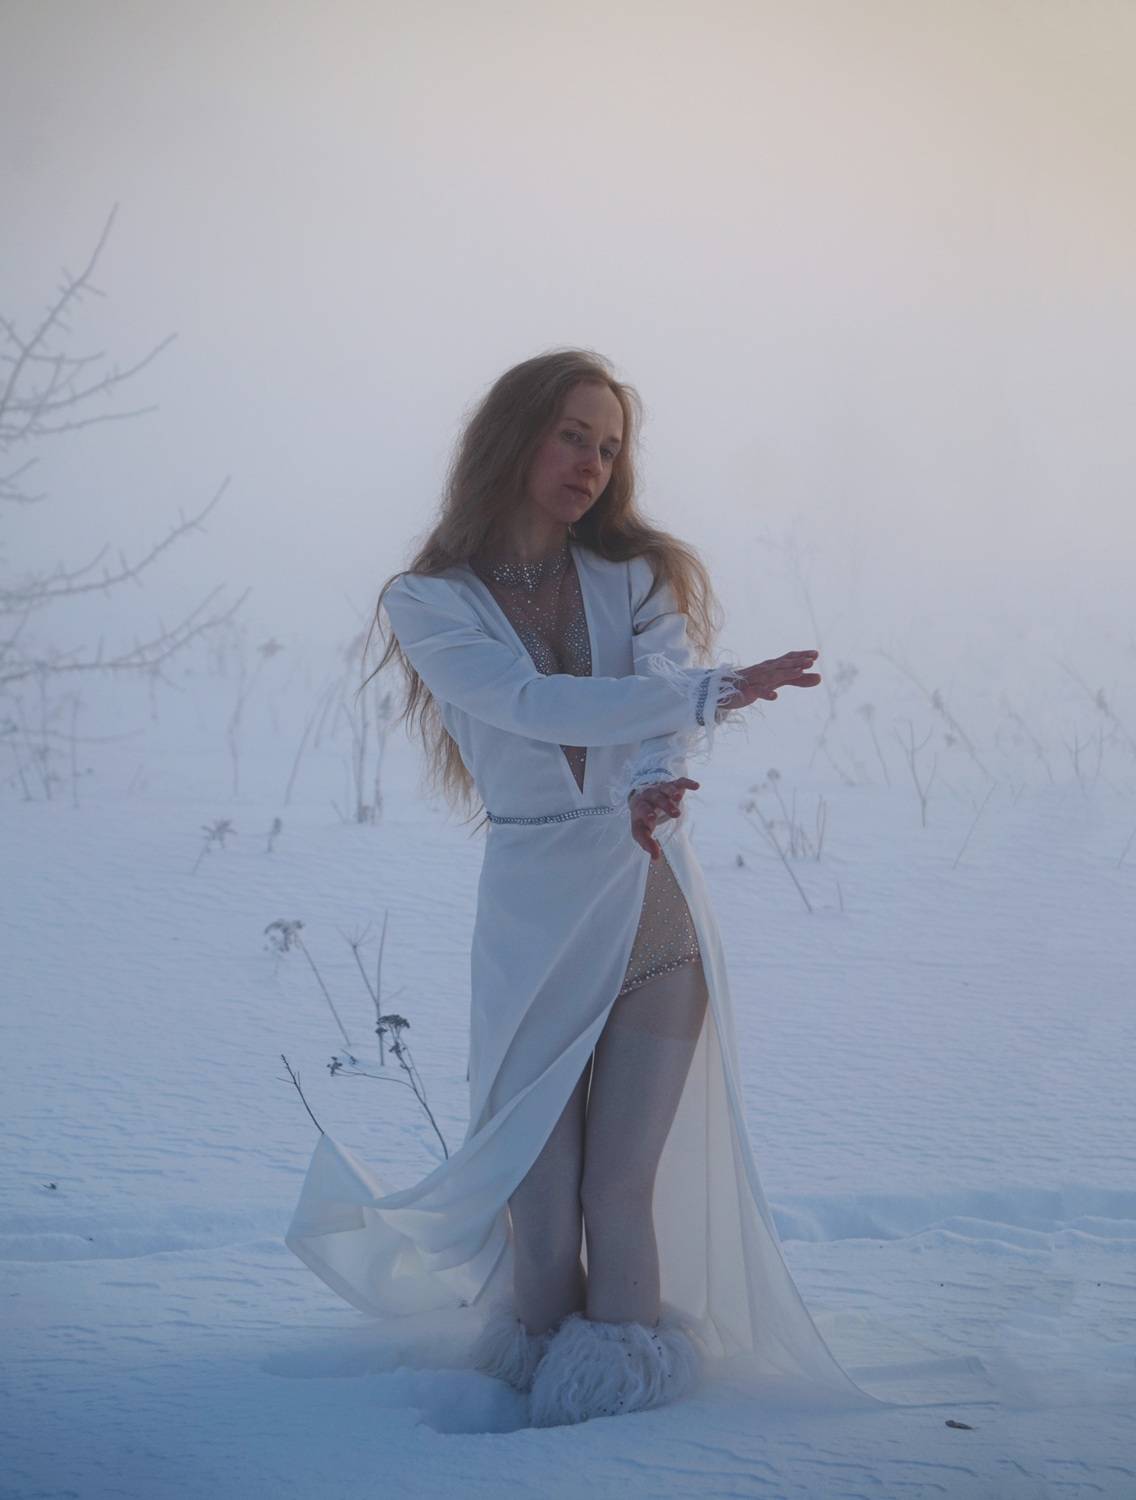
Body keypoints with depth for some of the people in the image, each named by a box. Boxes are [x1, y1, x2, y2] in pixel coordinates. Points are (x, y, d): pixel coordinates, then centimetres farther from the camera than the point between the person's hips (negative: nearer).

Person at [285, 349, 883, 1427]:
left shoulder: (637, 578, 12)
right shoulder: (431, 603, 4)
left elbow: (674, 694, -7)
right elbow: (532, 703, -13)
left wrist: (660, 784, -31)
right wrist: (713, 689, -24)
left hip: (656, 901, 1)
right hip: (531, 904, -1)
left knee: (626, 1180, -5)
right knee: (539, 1184, -1)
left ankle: (624, 1356, 13)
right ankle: (541, 1342, 23)